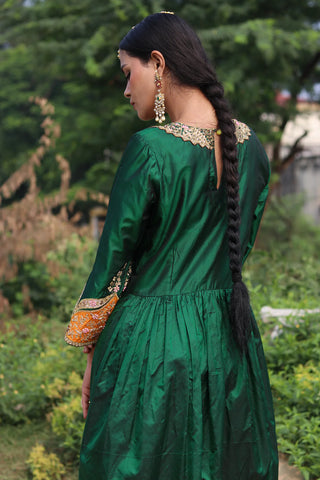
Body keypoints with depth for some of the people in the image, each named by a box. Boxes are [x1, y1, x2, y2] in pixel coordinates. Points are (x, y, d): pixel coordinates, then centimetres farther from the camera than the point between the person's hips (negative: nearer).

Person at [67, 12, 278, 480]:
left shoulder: (150, 149, -19)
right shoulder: (251, 145, 0)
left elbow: (113, 262, -12)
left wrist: (92, 353, 1)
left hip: (152, 342, -6)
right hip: (230, 338, 6)